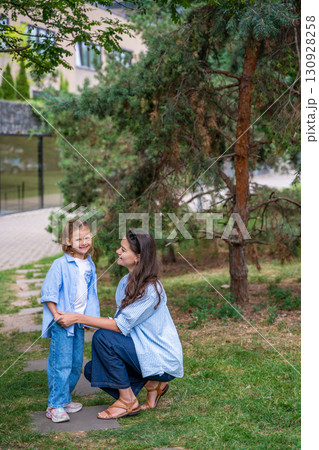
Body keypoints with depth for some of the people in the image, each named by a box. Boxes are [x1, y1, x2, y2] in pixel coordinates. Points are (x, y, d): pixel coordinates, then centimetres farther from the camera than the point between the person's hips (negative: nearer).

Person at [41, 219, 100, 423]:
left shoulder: (90, 265, 9)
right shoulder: (60, 264, -11)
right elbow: (48, 292, -10)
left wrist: (89, 317, 11)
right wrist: (56, 314, -17)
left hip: (79, 322, 7)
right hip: (62, 322, -7)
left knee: (76, 363, 12)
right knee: (61, 363, -8)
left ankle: (65, 398, 26)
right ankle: (56, 406, -1)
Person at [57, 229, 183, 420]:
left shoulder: (151, 290, -23)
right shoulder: (127, 281, 5)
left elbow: (121, 325, -25)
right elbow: (121, 321, 8)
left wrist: (78, 318, -23)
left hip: (163, 360, -9)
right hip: (143, 350, 9)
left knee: (102, 338, -22)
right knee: (92, 370, -1)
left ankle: (128, 401, -8)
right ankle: (152, 384, 11)